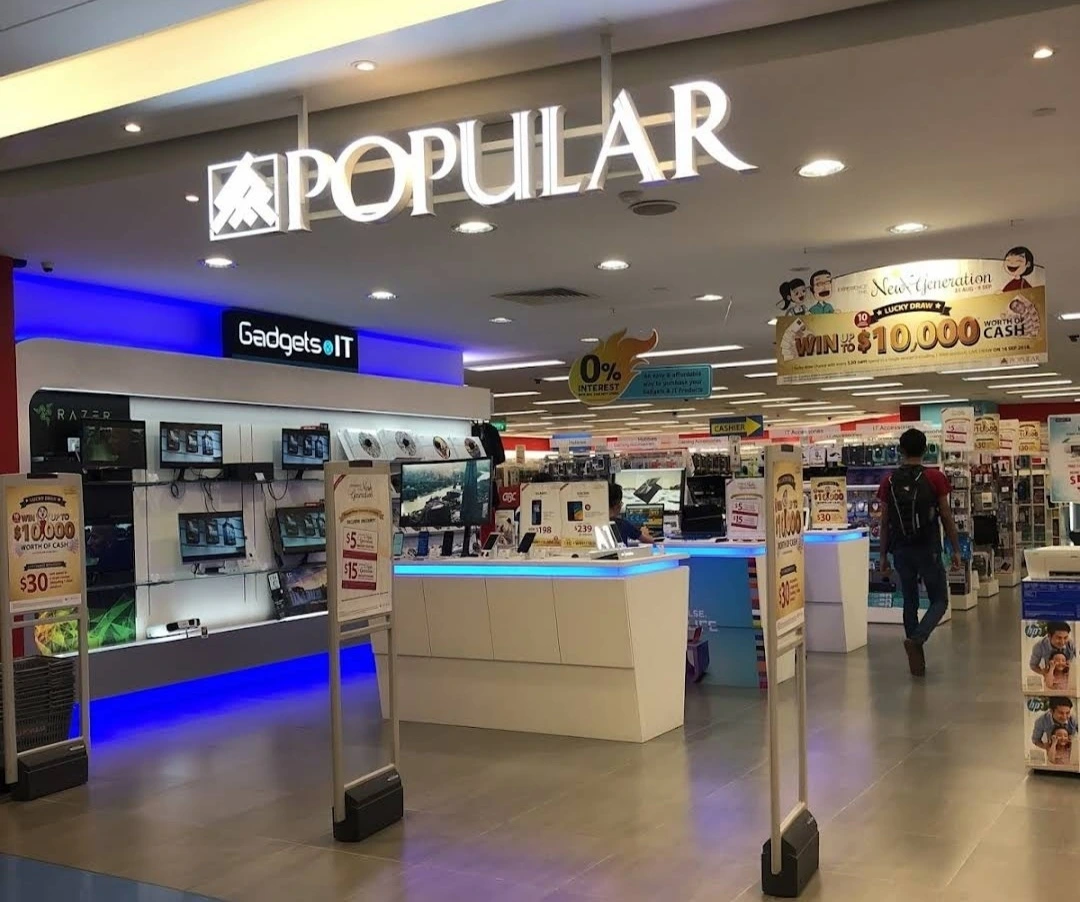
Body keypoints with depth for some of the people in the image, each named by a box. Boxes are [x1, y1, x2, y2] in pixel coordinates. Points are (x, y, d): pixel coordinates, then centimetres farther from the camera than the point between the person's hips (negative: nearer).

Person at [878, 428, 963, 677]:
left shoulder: (889, 482, 1)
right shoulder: (935, 478, -6)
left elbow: (885, 522, 4)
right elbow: (946, 517, -4)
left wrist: (883, 554, 12)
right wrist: (956, 550, 5)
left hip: (901, 551, 3)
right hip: (928, 549, -3)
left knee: (910, 603, 13)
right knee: (939, 601, 9)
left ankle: (917, 661, 16)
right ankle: (916, 639, -16)